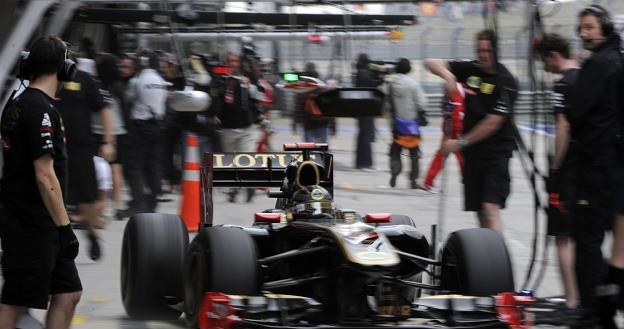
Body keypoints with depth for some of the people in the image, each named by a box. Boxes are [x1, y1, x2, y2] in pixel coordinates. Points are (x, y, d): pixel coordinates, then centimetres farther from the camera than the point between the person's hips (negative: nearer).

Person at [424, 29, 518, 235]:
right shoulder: (470, 69, 5)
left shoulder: (506, 82, -11)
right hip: (472, 152, 6)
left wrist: (461, 143, -9)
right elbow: (431, 63, 6)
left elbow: (493, 123, -15)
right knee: (479, 212, 8)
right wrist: (446, 74, -16)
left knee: (491, 208, -19)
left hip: (496, 151, -6)